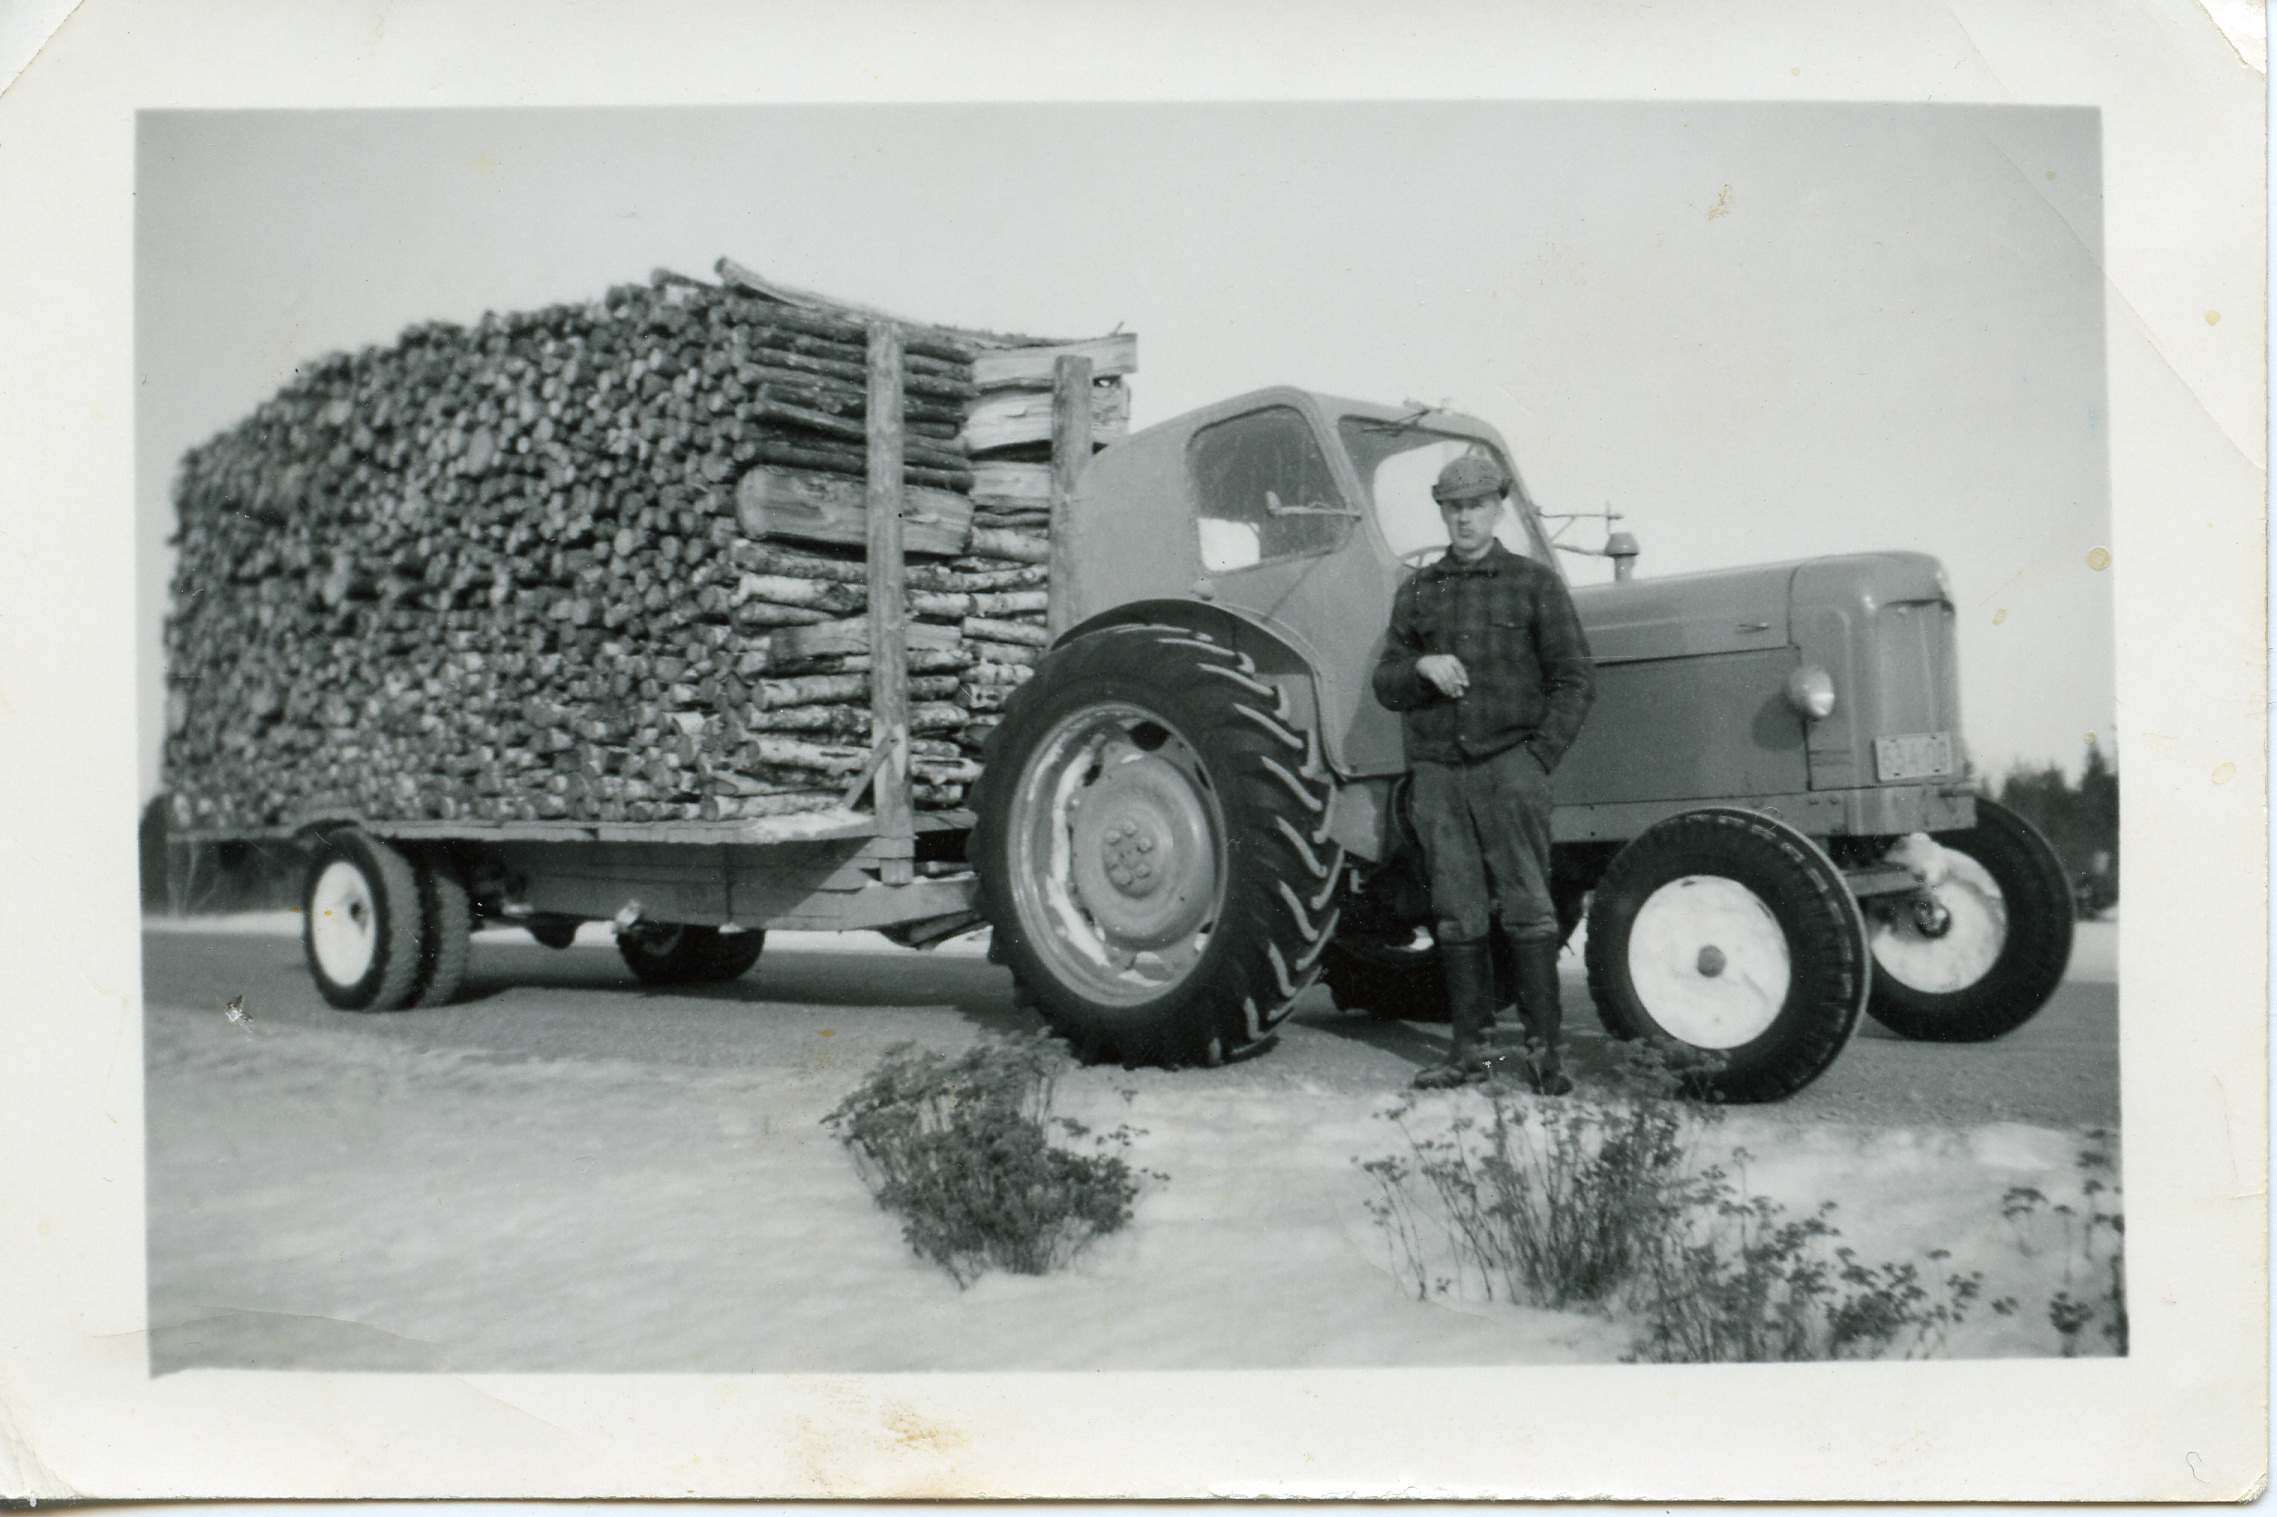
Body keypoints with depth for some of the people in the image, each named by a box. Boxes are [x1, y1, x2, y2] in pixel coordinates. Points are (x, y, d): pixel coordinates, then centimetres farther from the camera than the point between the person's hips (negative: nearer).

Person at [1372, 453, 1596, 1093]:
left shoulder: (1534, 583, 7)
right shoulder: (1416, 592, 17)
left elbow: (1575, 680, 4)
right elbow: (1385, 684, 16)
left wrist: (1540, 756, -6)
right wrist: (1421, 666, -6)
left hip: (1509, 765, -3)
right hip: (1437, 770, 3)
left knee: (1526, 908, -7)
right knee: (1457, 915, 4)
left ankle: (1544, 1046, 0)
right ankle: (1470, 1048, 9)